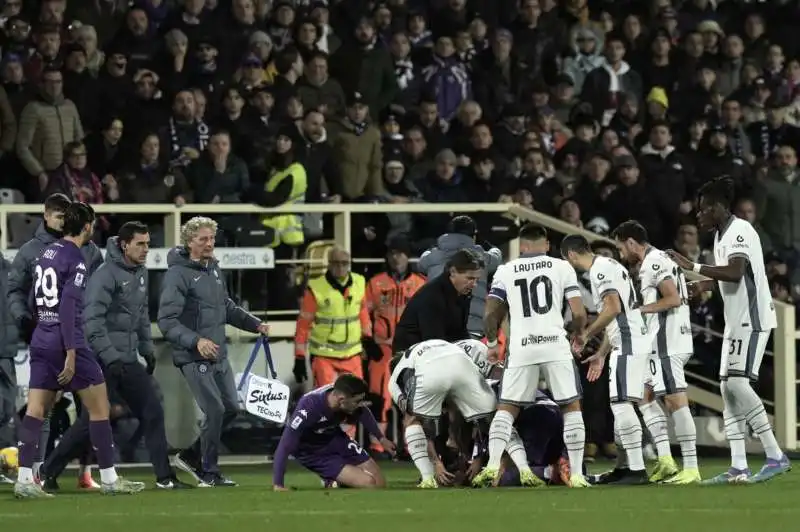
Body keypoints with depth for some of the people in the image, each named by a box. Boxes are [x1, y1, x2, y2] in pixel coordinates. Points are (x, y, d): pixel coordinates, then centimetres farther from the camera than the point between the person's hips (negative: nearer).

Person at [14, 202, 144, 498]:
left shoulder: (47, 253, 11)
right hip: (65, 341, -8)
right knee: (99, 406, 3)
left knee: (36, 410, 4)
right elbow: (68, 307, -19)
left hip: (41, 339, 8)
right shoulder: (76, 261, -12)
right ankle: (108, 479, 7)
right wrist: (71, 354, -21)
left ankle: (24, 480, -5)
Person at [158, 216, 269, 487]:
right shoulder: (178, 274, -14)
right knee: (214, 410, -12)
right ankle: (209, 473, 2)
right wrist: (196, 341, -32)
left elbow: (227, 308, 25)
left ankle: (191, 456, 24)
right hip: (193, 357, -8)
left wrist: (255, 324, 13)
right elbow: (167, 320, -21)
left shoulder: (214, 269, 12)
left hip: (219, 355, 9)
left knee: (231, 408, 9)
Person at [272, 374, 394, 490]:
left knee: (379, 483, 3)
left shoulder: (342, 393, -21)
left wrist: (381, 438, 18)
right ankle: (334, 484, 8)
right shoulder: (309, 407, -40)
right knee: (368, 483, -19)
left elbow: (363, 413, 5)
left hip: (336, 439, 6)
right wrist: (278, 485, -42)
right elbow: (285, 446, -39)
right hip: (313, 453, -6)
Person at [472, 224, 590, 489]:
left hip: (521, 348, 1)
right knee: (572, 407, 10)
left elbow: (490, 315, 6)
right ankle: (576, 474, 3)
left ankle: (493, 464, -6)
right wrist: (578, 335, 21)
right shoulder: (562, 268, 7)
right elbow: (579, 313, 1)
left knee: (507, 409, 13)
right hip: (555, 343, -1)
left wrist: (492, 344, 22)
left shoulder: (505, 272, 9)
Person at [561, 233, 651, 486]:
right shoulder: (608, 266, 21)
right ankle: (623, 466, 20)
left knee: (621, 404, -12)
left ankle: (637, 470, -16)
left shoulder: (600, 269, -10)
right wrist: (601, 354, 28)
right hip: (628, 343, 10)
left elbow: (613, 308, -22)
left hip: (628, 345, -10)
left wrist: (586, 335, -10)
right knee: (620, 405, 15)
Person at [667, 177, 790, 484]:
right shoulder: (721, 235, 16)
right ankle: (738, 468, 7)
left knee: (738, 383, -19)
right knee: (728, 388, 6)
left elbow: (735, 272, -30)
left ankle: (776, 457, -17)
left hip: (753, 319, -11)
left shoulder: (740, 231, -15)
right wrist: (704, 285, 22)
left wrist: (692, 267, -28)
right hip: (735, 323, 11)